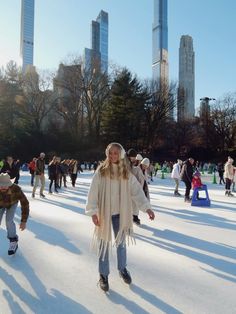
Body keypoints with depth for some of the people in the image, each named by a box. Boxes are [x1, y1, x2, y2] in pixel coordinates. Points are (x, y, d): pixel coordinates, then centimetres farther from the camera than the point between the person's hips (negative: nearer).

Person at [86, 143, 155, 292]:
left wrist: (147, 207, -18)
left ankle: (122, 269, 40)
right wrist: (93, 212, -15)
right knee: (104, 243, 9)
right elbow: (93, 192, -10)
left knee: (121, 241, 17)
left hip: (121, 213, 2)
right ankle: (103, 274, 28)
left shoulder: (127, 173, -4)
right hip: (104, 212, -2)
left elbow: (137, 190, -8)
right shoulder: (101, 171, -10)